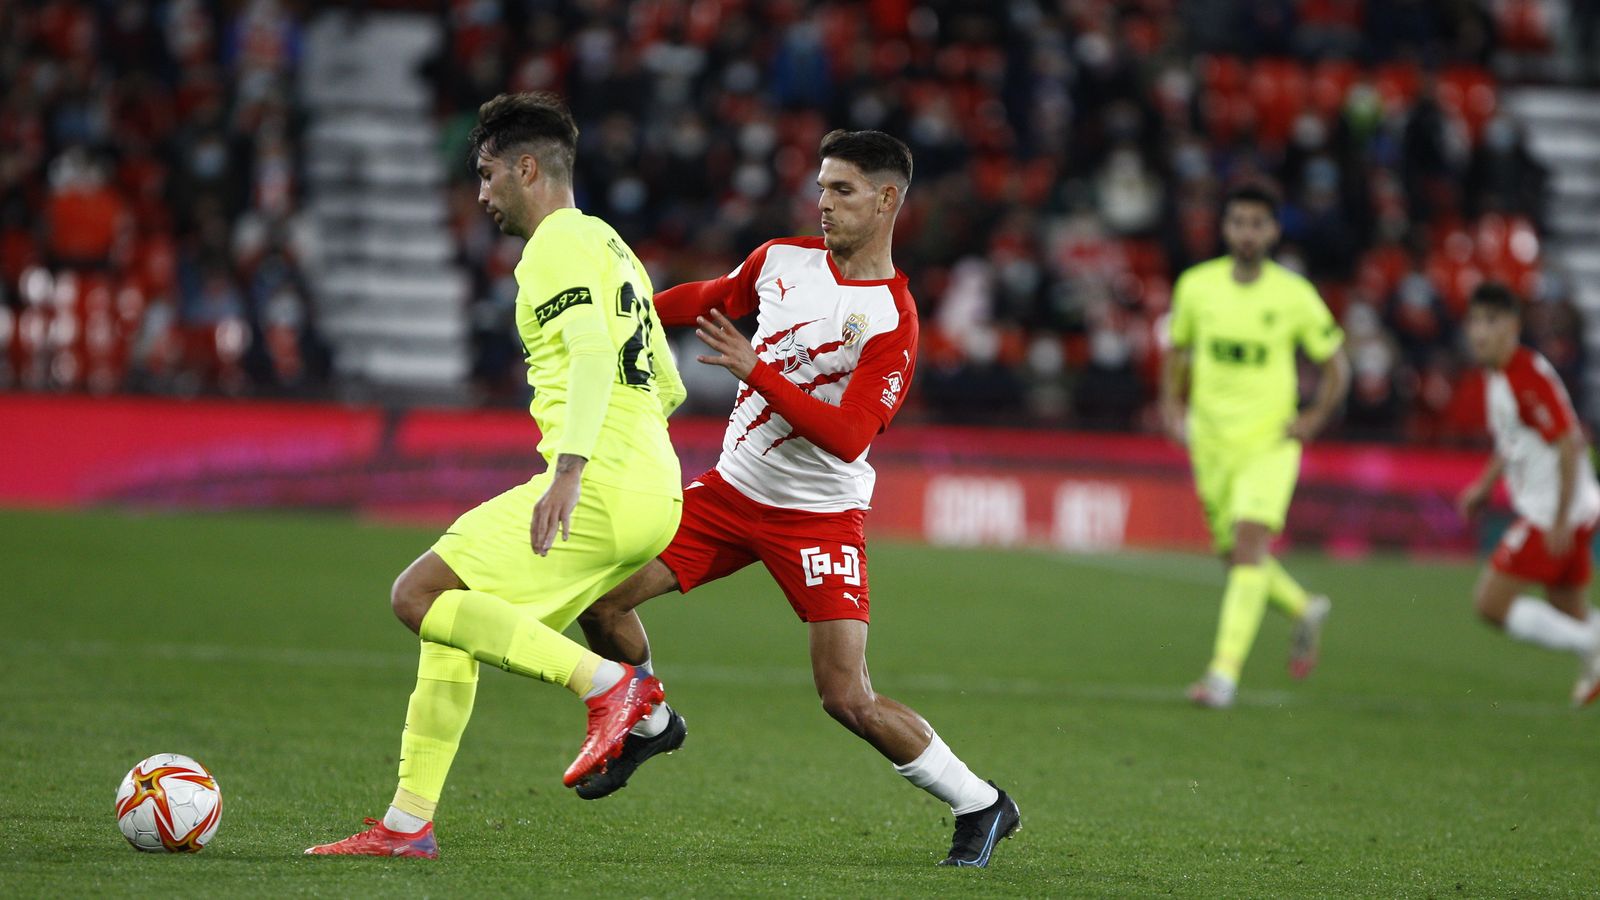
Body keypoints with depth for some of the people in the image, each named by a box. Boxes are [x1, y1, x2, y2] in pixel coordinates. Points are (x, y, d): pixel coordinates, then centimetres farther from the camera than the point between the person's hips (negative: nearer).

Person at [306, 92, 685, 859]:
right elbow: (666, 386, 28)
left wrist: (568, 471, -33)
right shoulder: (611, 245, 25)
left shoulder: (560, 243, -6)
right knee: (453, 614, 14)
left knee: (420, 595, -12)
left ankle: (606, 683, -18)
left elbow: (593, 351, -22)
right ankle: (407, 825, 13)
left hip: (600, 487, -10)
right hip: (653, 496, 10)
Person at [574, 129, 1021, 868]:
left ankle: (978, 806, 6)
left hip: (819, 515, -6)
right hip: (732, 488, 6)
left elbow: (848, 439, -26)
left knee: (849, 700, -14)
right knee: (601, 595, -4)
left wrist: (757, 370, -31)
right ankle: (649, 724, 25)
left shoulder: (891, 320, -19)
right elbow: (710, 298, 22)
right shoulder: (783, 259, 1)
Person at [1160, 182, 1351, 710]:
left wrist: (1314, 419, -6)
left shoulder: (1294, 296, -5)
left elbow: (1334, 364, 7)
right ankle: (1306, 611, 39)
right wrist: (1172, 405, 4)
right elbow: (1178, 349, 18)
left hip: (1270, 442, -4)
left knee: (1250, 543, -20)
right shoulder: (1195, 286, 2)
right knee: (1235, 556, 10)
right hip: (1212, 443, 4)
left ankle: (1225, 672, -23)